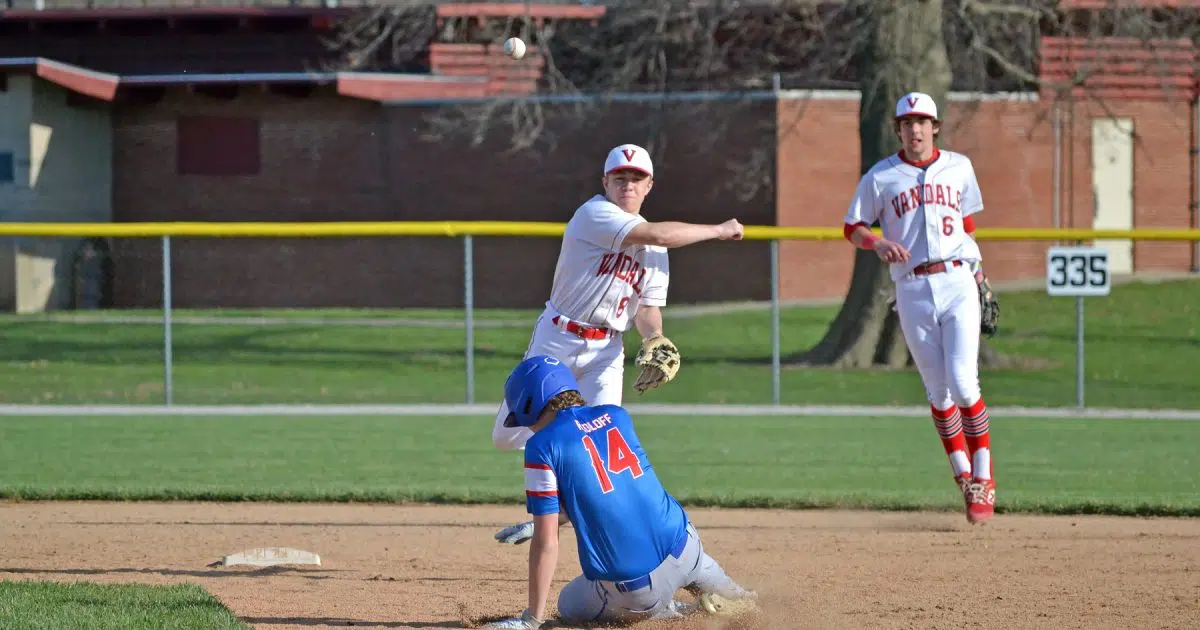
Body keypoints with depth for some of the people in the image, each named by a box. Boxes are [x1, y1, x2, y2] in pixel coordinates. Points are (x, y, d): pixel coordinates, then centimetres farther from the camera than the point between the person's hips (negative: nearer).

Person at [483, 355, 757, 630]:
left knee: (570, 605, 24)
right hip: (683, 549, 7)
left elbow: (546, 543, -11)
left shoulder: (543, 446, -9)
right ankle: (731, 596, 25)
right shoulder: (617, 416, 9)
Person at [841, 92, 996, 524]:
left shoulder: (959, 167, 10)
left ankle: (983, 478, -2)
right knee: (938, 392, 3)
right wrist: (878, 244, -14)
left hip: (957, 283, 0)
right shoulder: (880, 177, 4)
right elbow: (852, 228, 7)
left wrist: (978, 272, 17)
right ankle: (964, 479, 16)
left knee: (963, 383, -13)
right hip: (913, 291, 0)